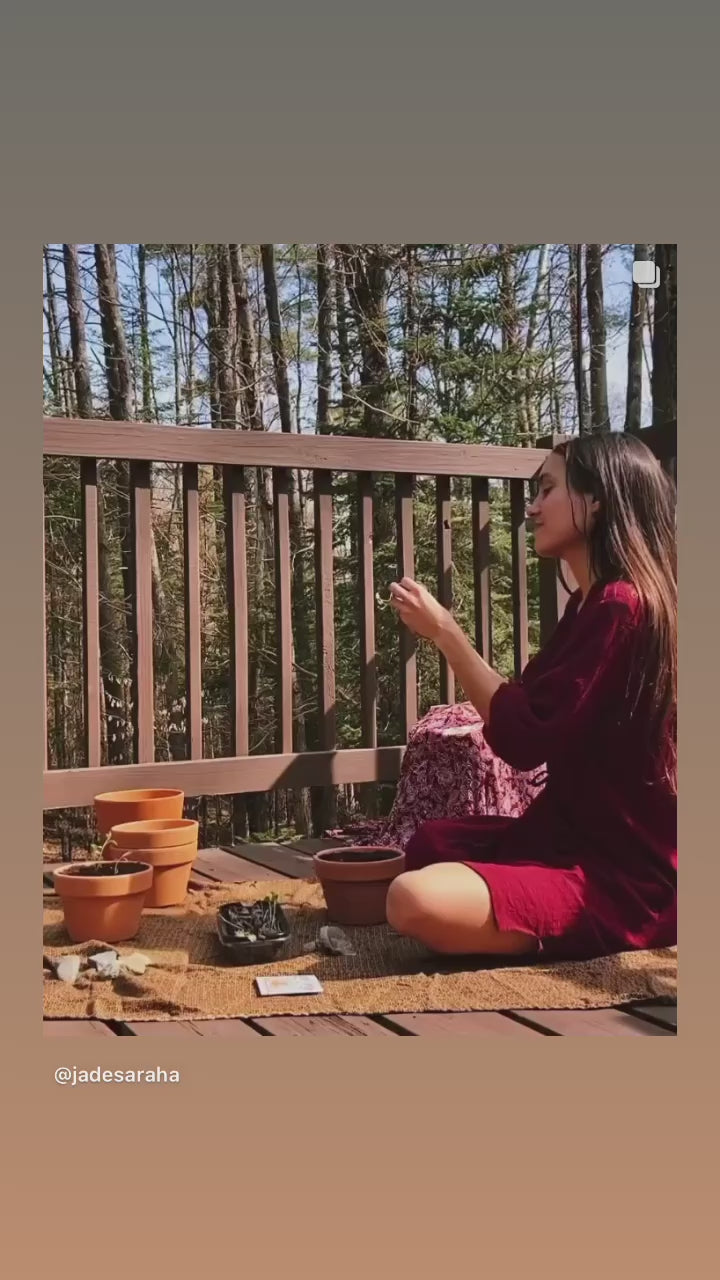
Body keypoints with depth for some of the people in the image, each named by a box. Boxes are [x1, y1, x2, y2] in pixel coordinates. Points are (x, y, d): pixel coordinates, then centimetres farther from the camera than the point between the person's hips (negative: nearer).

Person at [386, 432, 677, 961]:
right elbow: (530, 710, 14)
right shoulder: (594, 603, 11)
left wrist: (444, 631, -14)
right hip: (581, 835, 11)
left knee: (418, 901, -30)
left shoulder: (621, 606, -22)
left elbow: (523, 739, -22)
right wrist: (444, 632, 5)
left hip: (625, 877, -11)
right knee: (430, 845, 27)